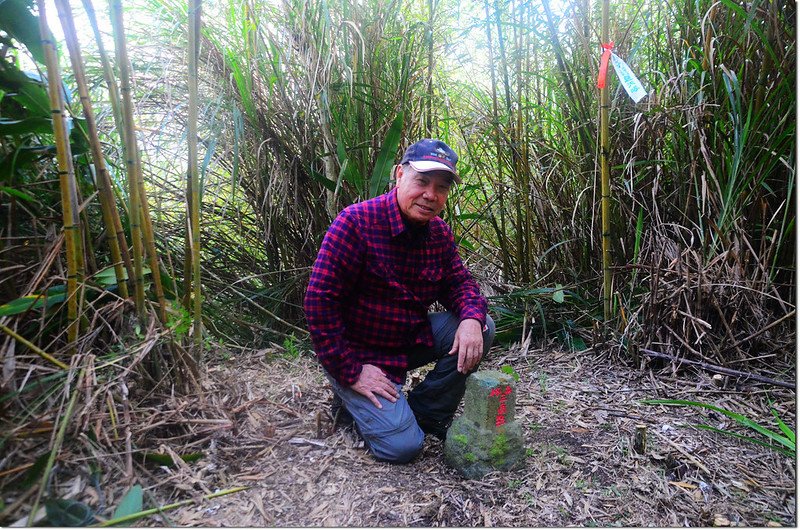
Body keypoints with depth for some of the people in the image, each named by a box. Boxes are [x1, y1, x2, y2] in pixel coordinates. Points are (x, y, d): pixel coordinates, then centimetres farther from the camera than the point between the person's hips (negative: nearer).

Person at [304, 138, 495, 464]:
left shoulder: (439, 232, -1)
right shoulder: (356, 222, -23)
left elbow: (458, 282, 6)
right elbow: (319, 302, -24)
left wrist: (471, 318, -20)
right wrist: (350, 372, -21)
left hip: (412, 338, 7)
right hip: (361, 353, -6)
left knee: (482, 327, -8)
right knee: (402, 445, -15)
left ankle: (428, 413, 8)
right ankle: (350, 396, 15)